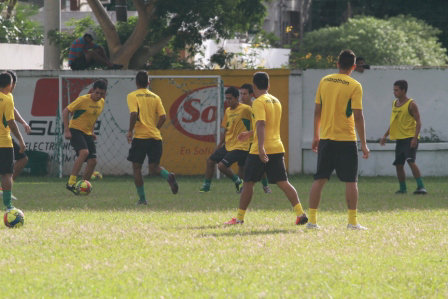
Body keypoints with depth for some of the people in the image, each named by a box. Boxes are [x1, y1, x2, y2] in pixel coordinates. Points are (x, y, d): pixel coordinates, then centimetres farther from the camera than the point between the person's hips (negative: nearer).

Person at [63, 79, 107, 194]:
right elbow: (65, 111, -14)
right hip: (75, 130, -8)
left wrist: (92, 131, 17)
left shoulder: (101, 102, 6)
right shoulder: (83, 100, -16)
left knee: (93, 161, -1)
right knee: (84, 152, -30)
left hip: (87, 133, 8)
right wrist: (66, 130, -21)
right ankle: (71, 183, -28)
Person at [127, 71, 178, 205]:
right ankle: (168, 176, -22)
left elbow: (134, 114, -17)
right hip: (155, 137, 4)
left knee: (136, 167, 8)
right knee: (154, 167, 10)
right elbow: (163, 117, 3)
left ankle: (142, 198, 4)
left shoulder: (132, 96, -1)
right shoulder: (155, 97, 11)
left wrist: (130, 131, -8)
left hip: (140, 136, -4)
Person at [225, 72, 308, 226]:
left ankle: (239, 217, 10)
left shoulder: (259, 102, -9)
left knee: (248, 183, 5)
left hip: (260, 151, -7)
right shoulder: (276, 101, 16)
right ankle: (300, 213, -11)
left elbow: (261, 125, -22)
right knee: (283, 183, 3)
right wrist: (250, 134, 43)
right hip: (277, 148, 7)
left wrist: (261, 148, -31)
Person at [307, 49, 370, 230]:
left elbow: (317, 111, 9)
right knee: (351, 181, 2)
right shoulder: (354, 86, -8)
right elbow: (358, 116, -11)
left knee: (319, 179, 7)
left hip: (326, 139, 4)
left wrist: (316, 136, 19)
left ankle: (312, 219, 4)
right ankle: (353, 221, -1)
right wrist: (363, 144, -7)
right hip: (346, 139, -4)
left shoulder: (324, 82, 5)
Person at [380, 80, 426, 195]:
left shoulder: (411, 104, -9)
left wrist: (415, 138, -21)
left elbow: (418, 122, -12)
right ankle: (402, 188, 19)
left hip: (410, 138, -8)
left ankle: (421, 187, -22)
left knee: (411, 161, -21)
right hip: (399, 138, 8)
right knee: (398, 164, 7)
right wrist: (385, 135, 17)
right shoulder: (395, 104, 14)